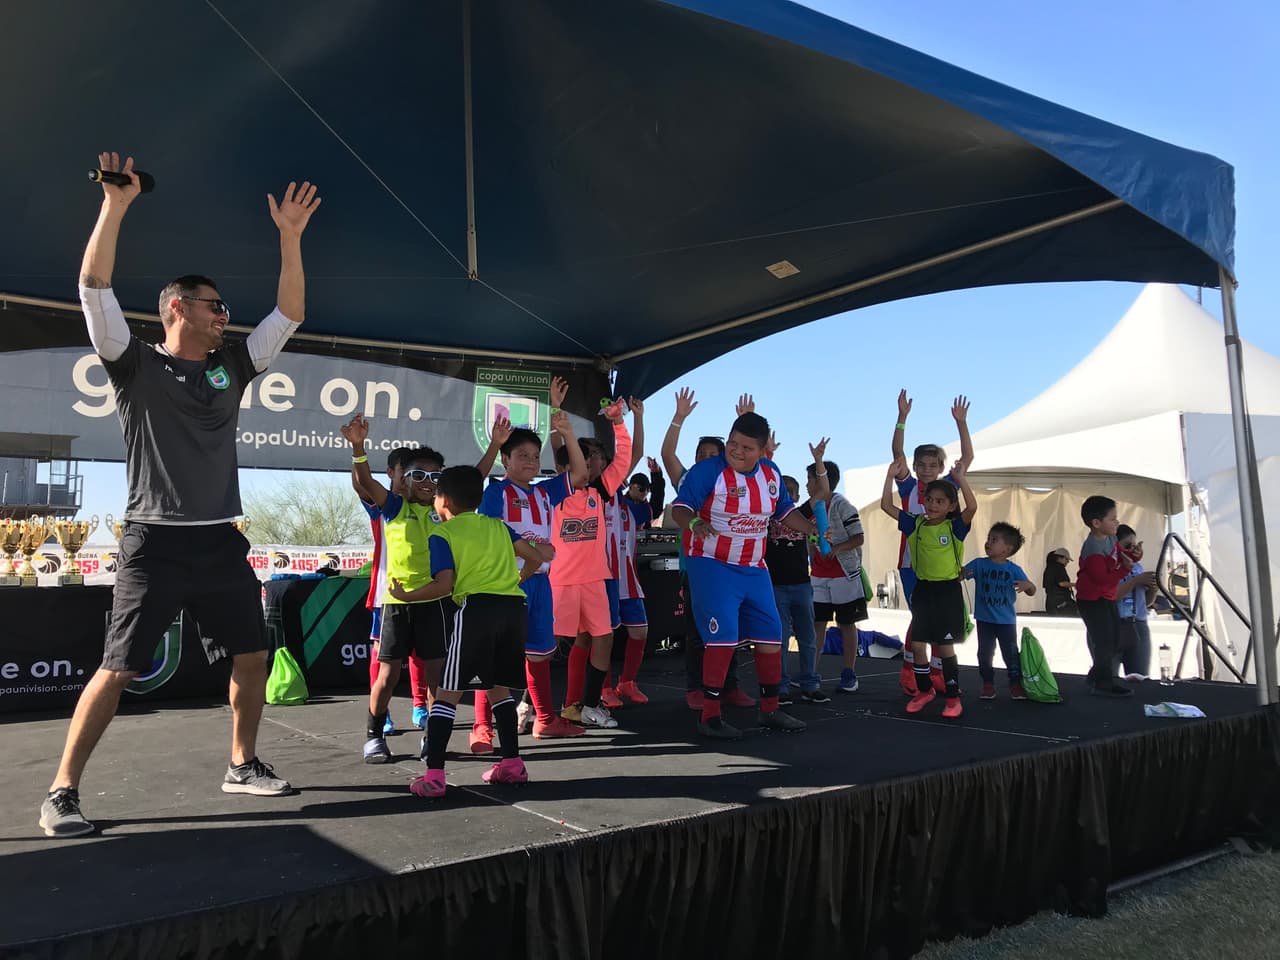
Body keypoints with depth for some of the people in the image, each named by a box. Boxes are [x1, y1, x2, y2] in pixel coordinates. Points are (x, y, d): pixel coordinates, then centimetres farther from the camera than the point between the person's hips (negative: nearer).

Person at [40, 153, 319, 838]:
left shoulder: (232, 366, 13)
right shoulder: (136, 364, 0)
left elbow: (289, 313, 9)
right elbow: (94, 287, -12)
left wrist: (290, 238, 1)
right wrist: (114, 205, -16)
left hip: (222, 542, 5)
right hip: (155, 541, -5)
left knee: (252, 658, 8)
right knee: (118, 669, -4)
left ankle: (243, 766, 25)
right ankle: (61, 793, 9)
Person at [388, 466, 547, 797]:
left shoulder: (442, 534, 5)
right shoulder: (497, 526, 20)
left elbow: (444, 586, -6)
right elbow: (535, 557, 18)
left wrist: (405, 596, 9)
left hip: (476, 609, -5)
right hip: (515, 607, 5)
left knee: (447, 692, 3)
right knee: (499, 687, 22)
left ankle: (434, 776, -1)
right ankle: (512, 764, 23)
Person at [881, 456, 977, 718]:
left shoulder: (955, 527, -7)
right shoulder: (915, 524, 2)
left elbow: (972, 507, -26)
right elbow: (886, 505, 0)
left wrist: (960, 479, -25)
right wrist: (891, 475, -4)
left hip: (948, 591, -4)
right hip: (923, 590, 4)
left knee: (945, 647, 2)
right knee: (918, 645, 7)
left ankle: (953, 697, 15)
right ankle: (924, 691, 26)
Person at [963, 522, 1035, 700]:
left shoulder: (1014, 570, -7)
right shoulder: (979, 564, -3)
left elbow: (1032, 592, -6)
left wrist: (1028, 585, -29)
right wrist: (962, 573, -32)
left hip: (1006, 621, -1)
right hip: (984, 620, 2)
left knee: (1011, 654, 5)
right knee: (985, 654, 8)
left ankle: (1016, 684, 19)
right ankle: (988, 684, 20)